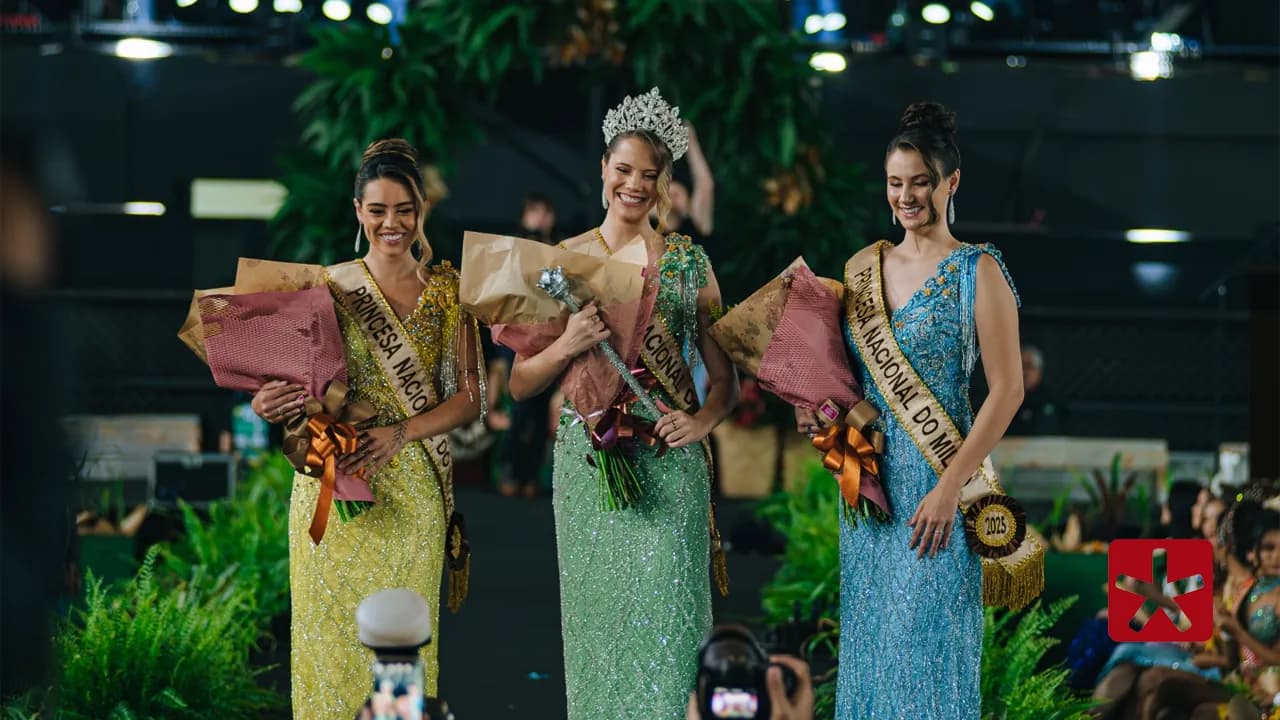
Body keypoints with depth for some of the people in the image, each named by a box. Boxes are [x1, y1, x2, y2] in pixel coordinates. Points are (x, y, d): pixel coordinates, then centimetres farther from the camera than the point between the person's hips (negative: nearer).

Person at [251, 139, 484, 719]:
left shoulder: (445, 289, 4)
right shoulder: (327, 288, 1)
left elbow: (469, 397, 0)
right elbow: (294, 384, 4)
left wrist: (399, 432, -16)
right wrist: (268, 404, -20)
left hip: (411, 493, 1)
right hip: (333, 488, -1)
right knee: (333, 633, 1)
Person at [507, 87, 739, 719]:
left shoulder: (687, 261, 7)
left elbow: (724, 374, 11)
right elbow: (520, 384, 4)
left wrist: (702, 420, -9)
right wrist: (567, 346, -14)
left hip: (667, 460, 0)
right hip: (587, 461, 0)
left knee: (662, 615, -5)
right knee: (597, 616, 1)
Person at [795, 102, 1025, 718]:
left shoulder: (977, 271, -8)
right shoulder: (862, 267, 10)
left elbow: (1006, 390, -12)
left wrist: (949, 487, -17)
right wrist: (816, 407, 0)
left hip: (934, 484, -6)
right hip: (867, 478, 6)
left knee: (927, 642, -3)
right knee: (868, 640, 9)